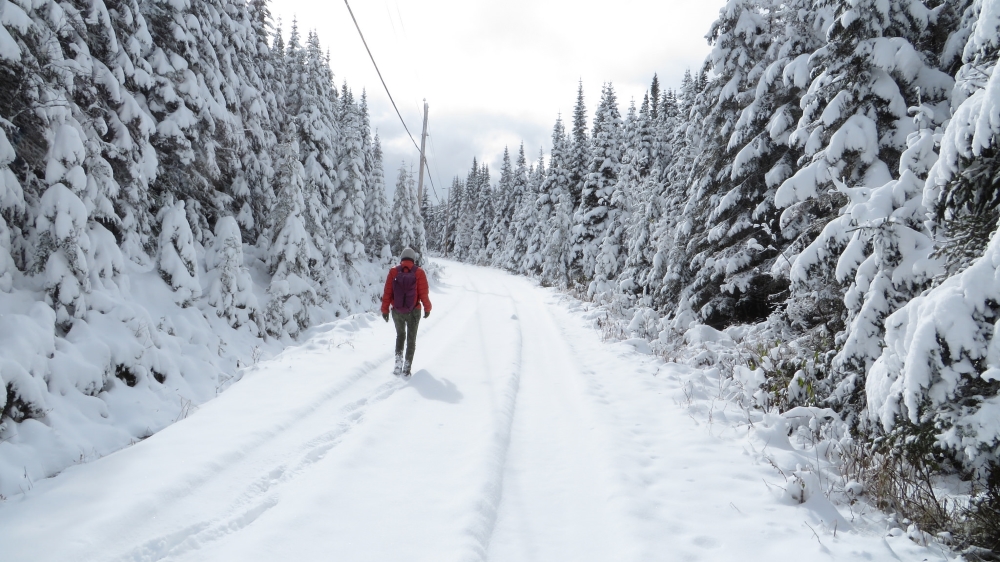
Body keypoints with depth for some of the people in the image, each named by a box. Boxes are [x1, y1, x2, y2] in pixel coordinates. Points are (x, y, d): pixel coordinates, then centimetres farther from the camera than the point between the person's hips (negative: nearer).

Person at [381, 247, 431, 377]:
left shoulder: (393, 272, -4)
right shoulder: (419, 273, -8)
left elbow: (387, 293, -4)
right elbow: (423, 293, -7)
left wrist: (385, 310, 4)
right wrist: (427, 308, 7)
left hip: (397, 312, 1)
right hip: (413, 312, -1)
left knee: (400, 335, 23)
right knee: (411, 339, 12)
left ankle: (398, 359, 6)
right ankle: (407, 367, 11)